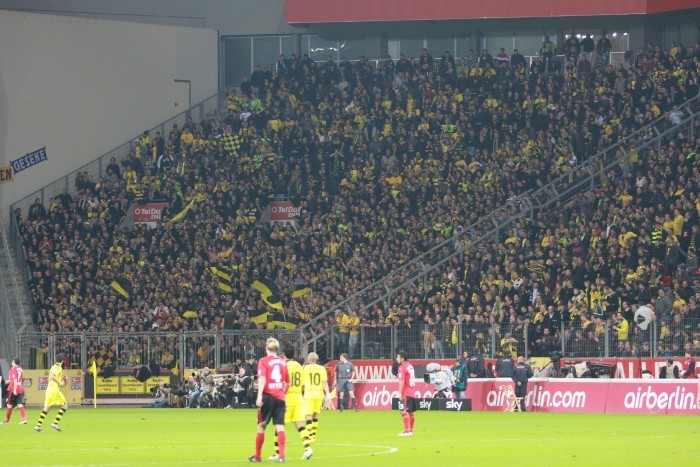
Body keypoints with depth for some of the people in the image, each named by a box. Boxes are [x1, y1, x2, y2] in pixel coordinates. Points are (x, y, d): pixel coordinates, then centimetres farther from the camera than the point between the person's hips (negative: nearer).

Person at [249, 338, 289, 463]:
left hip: (268, 396, -3)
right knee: (280, 427, -1)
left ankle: (257, 456, 18)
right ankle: (281, 456, -14)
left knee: (261, 426, 9)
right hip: (280, 398, 3)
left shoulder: (263, 361, -4)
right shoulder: (282, 362, 10)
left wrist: (259, 396, -24)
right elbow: (287, 383, 17)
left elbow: (262, 379, -17)